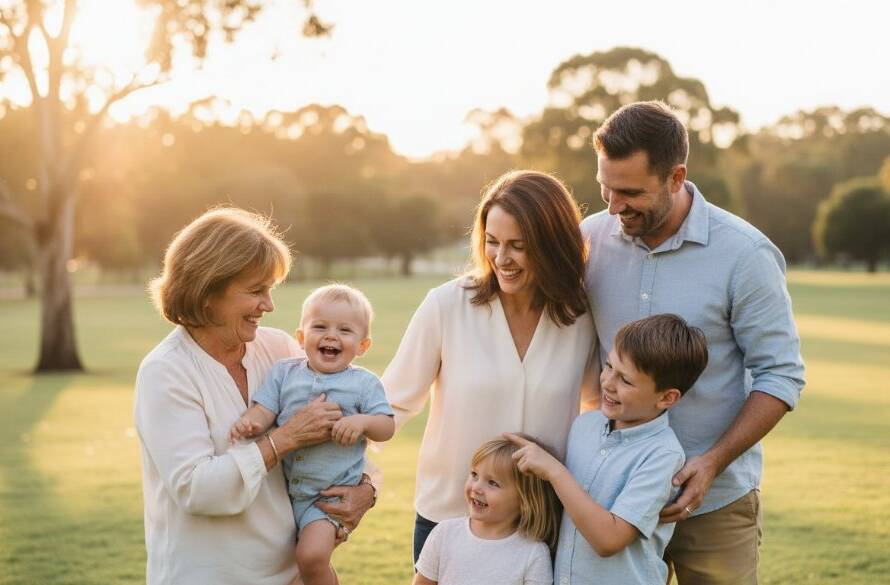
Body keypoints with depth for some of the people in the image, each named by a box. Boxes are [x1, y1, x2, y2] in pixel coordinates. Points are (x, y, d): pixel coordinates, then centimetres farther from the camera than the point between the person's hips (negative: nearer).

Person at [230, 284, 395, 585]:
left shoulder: (364, 383, -1)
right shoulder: (284, 372, 5)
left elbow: (387, 428, -1)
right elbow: (264, 410, -3)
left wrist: (362, 421, -21)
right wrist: (250, 422, -26)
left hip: (331, 494, -4)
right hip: (283, 489, 4)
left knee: (312, 555, -22)